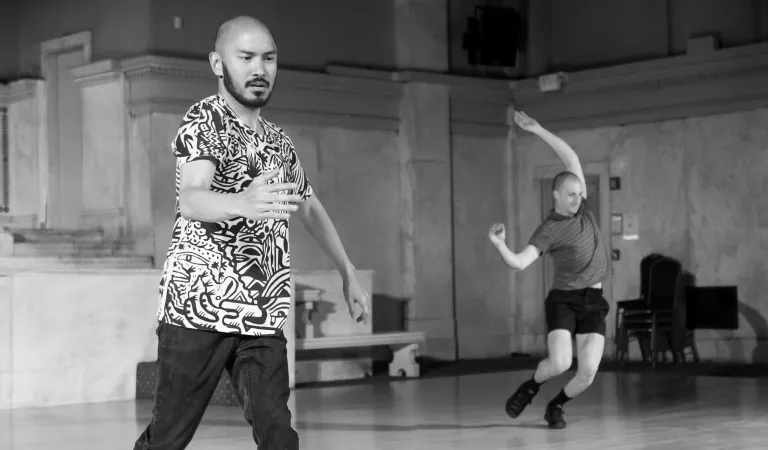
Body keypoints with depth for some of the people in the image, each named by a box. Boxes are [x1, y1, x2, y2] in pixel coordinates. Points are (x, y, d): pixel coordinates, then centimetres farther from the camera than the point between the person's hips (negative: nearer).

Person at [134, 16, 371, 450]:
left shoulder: (278, 139, 15)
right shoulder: (204, 120, -6)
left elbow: (310, 206, 31)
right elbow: (191, 201, -25)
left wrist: (349, 273, 26)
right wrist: (243, 203, -47)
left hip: (263, 317, 5)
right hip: (198, 307, -5)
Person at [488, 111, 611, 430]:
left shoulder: (582, 206, 5)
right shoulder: (549, 230, -10)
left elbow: (572, 158, 2)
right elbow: (520, 263, -22)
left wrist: (538, 131, -4)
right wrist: (499, 246, -42)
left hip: (594, 301, 4)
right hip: (564, 299, -4)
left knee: (588, 371, -9)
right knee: (560, 363, -21)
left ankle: (556, 406, 18)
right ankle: (529, 388, 12)